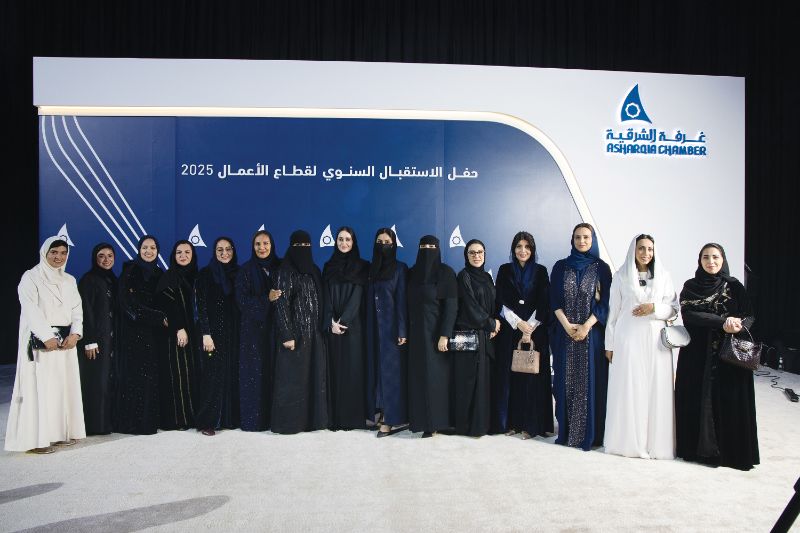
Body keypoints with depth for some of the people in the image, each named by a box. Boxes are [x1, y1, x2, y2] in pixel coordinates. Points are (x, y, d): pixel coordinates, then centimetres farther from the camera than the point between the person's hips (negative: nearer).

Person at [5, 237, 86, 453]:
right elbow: (31, 309, -12)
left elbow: (77, 309, 9)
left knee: (66, 385, 5)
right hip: (40, 341, -6)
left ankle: (62, 431, 13)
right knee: (40, 387, -5)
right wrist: (47, 336, -20)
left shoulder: (70, 280, 15)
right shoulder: (31, 277, -2)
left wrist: (75, 333, -7)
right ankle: (37, 438, -2)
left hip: (66, 340, 6)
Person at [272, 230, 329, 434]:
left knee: (314, 375, 9)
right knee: (292, 378, -1)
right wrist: (287, 335, -18)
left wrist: (321, 329, 9)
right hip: (295, 332, -7)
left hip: (314, 333, 7)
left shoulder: (314, 271, 12)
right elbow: (281, 304, -13)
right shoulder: (285, 272, -8)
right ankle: (288, 422, 8)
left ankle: (312, 418, 19)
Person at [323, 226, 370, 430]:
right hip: (333, 326, 2)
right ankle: (336, 418, 8)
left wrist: (343, 320, -16)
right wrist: (331, 322, -11)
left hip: (353, 325, -2)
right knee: (335, 369, 3)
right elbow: (326, 296, 3)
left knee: (353, 368, -2)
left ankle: (353, 417, 5)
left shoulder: (362, 266, 3)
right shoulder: (329, 267, 11)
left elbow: (357, 296, -7)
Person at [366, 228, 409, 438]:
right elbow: (369, 300, 10)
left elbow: (402, 300, -10)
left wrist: (402, 330, -15)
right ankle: (382, 411, 14)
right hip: (374, 325, 5)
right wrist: (368, 325, 5)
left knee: (391, 367, -4)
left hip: (391, 325, -5)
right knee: (376, 366, 6)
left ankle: (393, 417, 1)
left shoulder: (400, 268, -4)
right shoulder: (372, 269, 11)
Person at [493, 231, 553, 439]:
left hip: (535, 331, -1)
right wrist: (518, 323, -11)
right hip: (509, 330, 1)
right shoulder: (505, 270, 6)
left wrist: (530, 329, -10)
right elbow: (501, 302, 1)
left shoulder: (540, 271, 5)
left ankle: (530, 424, 5)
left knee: (532, 376, -1)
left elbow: (544, 303, -1)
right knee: (508, 375, 1)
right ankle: (510, 422, 9)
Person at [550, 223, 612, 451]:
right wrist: (567, 325, -10)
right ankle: (566, 431, 11)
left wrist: (586, 326, -13)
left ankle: (590, 434, 7)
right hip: (565, 332, 1)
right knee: (566, 382, 3)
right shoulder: (561, 266, 8)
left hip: (592, 332, -1)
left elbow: (605, 302, -2)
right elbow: (554, 300, 3)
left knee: (591, 381, 0)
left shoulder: (601, 267, 4)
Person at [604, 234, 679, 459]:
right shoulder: (621, 276, 4)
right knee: (627, 390, -1)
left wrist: (654, 308, -13)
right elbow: (613, 311, 4)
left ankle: (655, 442, 9)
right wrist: (609, 344, 2)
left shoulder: (663, 276, 8)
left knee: (656, 390, -1)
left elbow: (674, 309, 8)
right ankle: (627, 441, 7)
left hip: (655, 341, 1)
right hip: (628, 340, -1)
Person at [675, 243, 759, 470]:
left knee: (728, 399, -2)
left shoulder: (734, 286, 6)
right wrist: (722, 321, -18)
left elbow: (749, 316, 1)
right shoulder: (690, 287, 5)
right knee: (697, 399, 0)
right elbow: (687, 315, -8)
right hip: (696, 354, 0)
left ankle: (729, 450, 8)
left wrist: (737, 324, -22)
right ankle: (697, 447, 10)